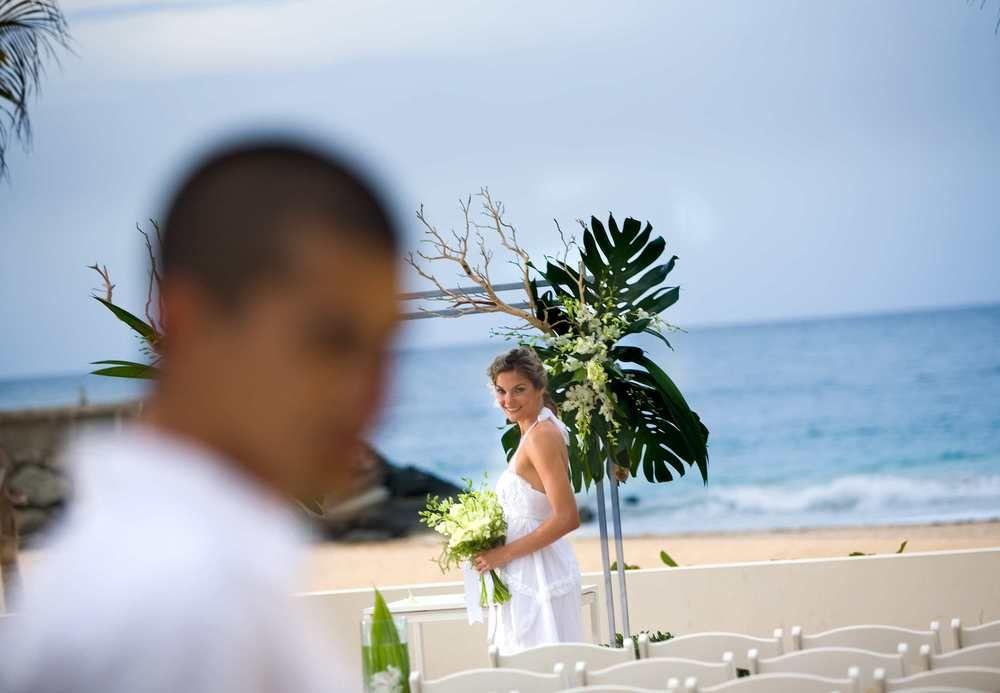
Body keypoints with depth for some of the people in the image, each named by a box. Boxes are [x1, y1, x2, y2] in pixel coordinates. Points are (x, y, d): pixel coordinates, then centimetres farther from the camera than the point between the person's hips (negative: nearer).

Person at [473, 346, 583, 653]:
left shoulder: (540, 436, -15)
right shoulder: (540, 431, 13)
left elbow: (567, 518, -22)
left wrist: (504, 553, -16)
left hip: (538, 575, -10)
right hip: (529, 573, 10)